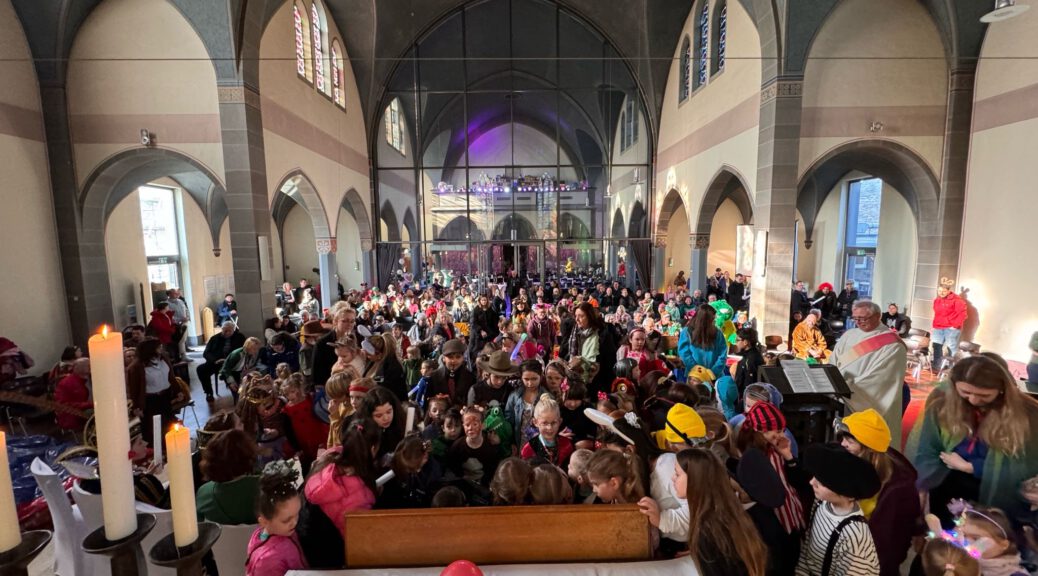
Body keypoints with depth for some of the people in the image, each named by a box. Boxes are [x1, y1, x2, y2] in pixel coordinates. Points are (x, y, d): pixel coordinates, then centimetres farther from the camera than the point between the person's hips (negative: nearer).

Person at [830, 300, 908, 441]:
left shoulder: (892, 346, -5)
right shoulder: (849, 335, 12)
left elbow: (875, 379, -13)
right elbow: (832, 364, 11)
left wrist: (847, 387, -19)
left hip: (866, 403, -5)